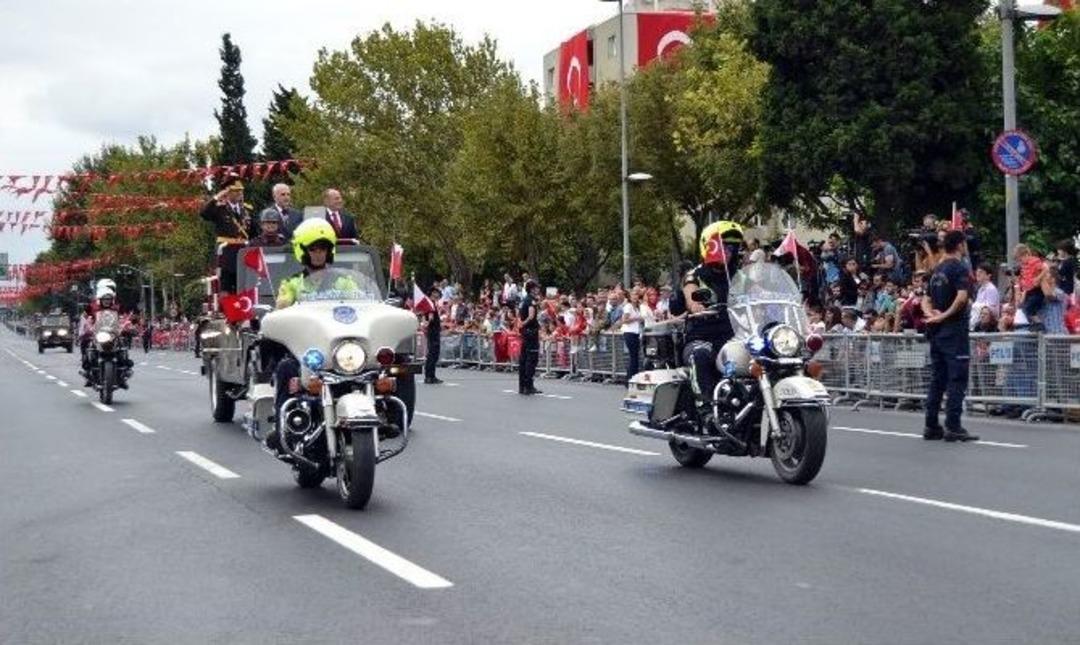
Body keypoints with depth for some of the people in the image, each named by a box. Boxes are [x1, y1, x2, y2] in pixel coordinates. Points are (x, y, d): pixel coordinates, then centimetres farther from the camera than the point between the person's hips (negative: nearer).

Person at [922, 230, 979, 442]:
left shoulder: (937, 269, 16)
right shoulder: (959, 268, -9)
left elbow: (926, 300, 19)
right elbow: (962, 297, -24)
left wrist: (932, 314, 1)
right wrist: (945, 315, -16)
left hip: (937, 331, 8)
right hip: (955, 329, -8)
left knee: (937, 379, 11)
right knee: (957, 379, -6)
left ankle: (931, 426, 12)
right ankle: (953, 427, -9)